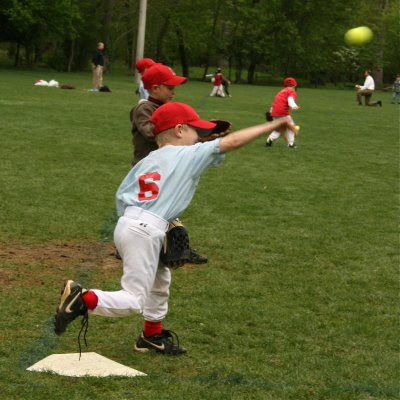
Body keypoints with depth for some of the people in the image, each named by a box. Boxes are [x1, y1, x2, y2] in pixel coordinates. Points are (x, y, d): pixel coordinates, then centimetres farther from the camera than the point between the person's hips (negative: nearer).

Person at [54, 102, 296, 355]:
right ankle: (83, 299, -20)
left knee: (160, 279, 29)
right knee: (133, 301, -6)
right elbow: (233, 141, -2)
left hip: (126, 222, 9)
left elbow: (122, 194, 14)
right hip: (146, 232, -9)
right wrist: (274, 125, 2)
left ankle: (153, 336, 41)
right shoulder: (190, 155, 0)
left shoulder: (146, 161, 18)